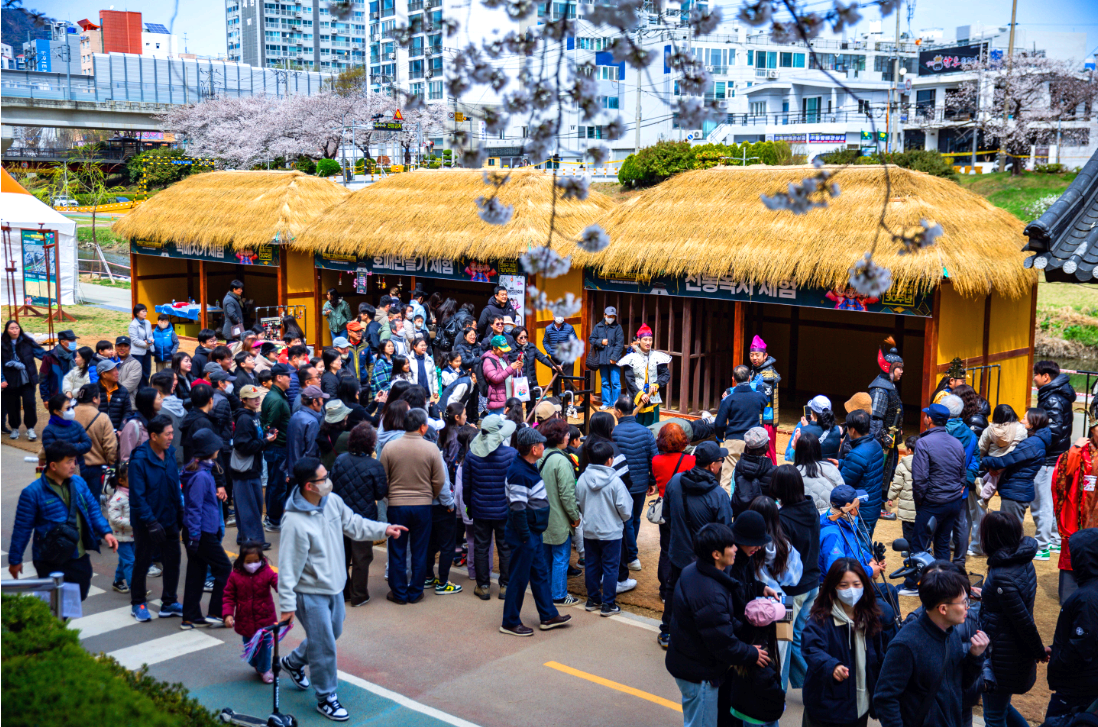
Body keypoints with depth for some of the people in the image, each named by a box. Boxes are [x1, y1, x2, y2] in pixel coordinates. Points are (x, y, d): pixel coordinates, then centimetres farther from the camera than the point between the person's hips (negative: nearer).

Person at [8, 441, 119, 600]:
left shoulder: (78, 482, 3)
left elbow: (93, 509, 12)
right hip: (51, 563, -5)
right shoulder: (33, 492, -13)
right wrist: (15, 560, 0)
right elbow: (22, 529, -6)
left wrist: (105, 532, -3)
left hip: (80, 558, 5)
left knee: (79, 598, 16)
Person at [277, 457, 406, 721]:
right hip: (311, 593, -8)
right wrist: (287, 605, -19)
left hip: (334, 587, 8)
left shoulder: (332, 501, -7)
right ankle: (325, 697, 22)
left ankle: (293, 662, 50)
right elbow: (288, 568, -23)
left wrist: (384, 529, 0)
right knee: (324, 647, 2)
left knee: (332, 632, 26)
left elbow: (352, 524, 10)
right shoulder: (295, 522, -29)